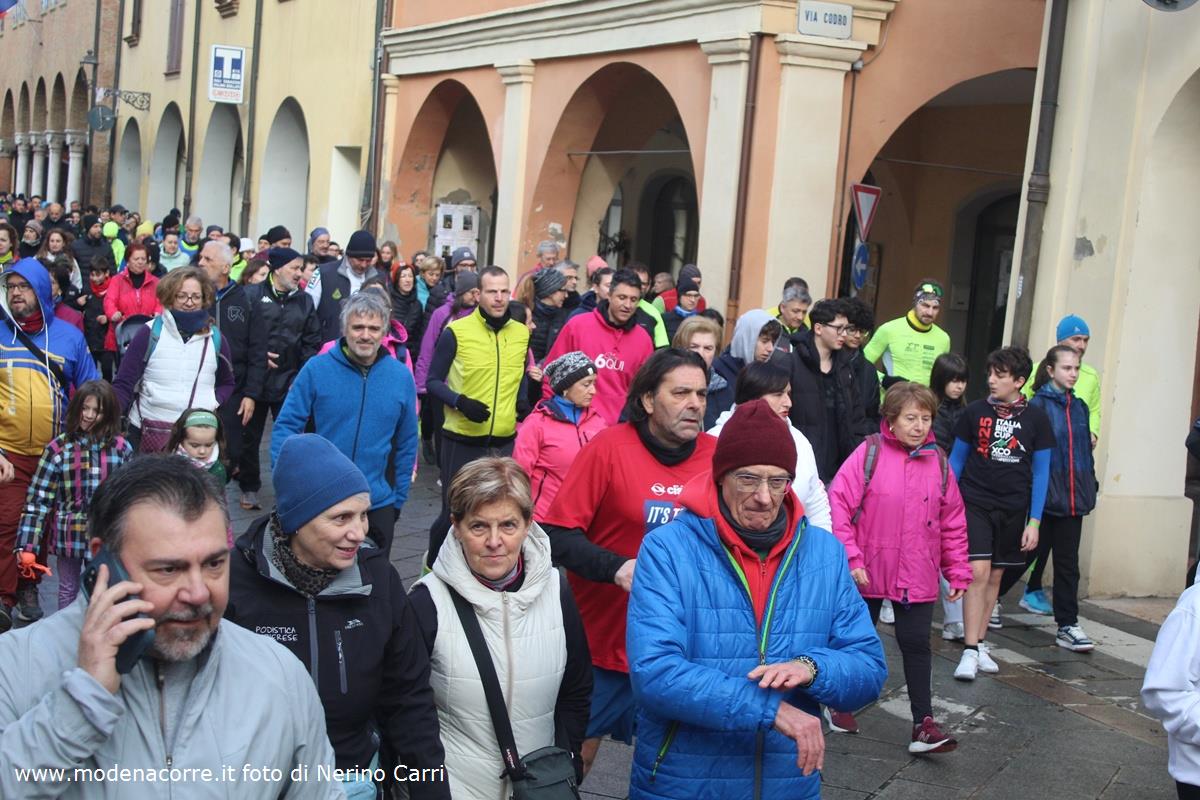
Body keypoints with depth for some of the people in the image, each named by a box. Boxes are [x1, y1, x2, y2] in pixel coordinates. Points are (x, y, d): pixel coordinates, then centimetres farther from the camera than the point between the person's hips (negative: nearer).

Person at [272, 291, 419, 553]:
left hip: (378, 504, 2)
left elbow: (406, 443, 6)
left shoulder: (401, 376, -1)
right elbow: (286, 425, -4)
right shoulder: (316, 369, -8)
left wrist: (398, 499, 7)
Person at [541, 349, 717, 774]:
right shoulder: (608, 447, -13)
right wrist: (617, 568, -27)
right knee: (577, 750, 14)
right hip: (602, 640, -2)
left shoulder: (716, 455, -3)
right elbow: (557, 533, -14)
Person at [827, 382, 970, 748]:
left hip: (918, 576, 2)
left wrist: (958, 572, 7)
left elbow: (953, 522, 7)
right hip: (868, 571, -2)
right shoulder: (870, 453, -11)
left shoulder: (938, 461, 1)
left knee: (916, 643, 3)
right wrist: (850, 557, -17)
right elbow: (838, 503, -14)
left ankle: (924, 723, 9)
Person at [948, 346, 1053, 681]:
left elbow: (1041, 472, 4)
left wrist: (1034, 521, 0)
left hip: (1013, 509, 2)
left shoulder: (1036, 419, -1)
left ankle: (979, 643, 23)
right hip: (975, 502, -2)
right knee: (978, 571, -13)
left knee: (995, 575, 11)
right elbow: (956, 459, 6)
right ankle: (970, 651, -10)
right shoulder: (975, 412, -3)